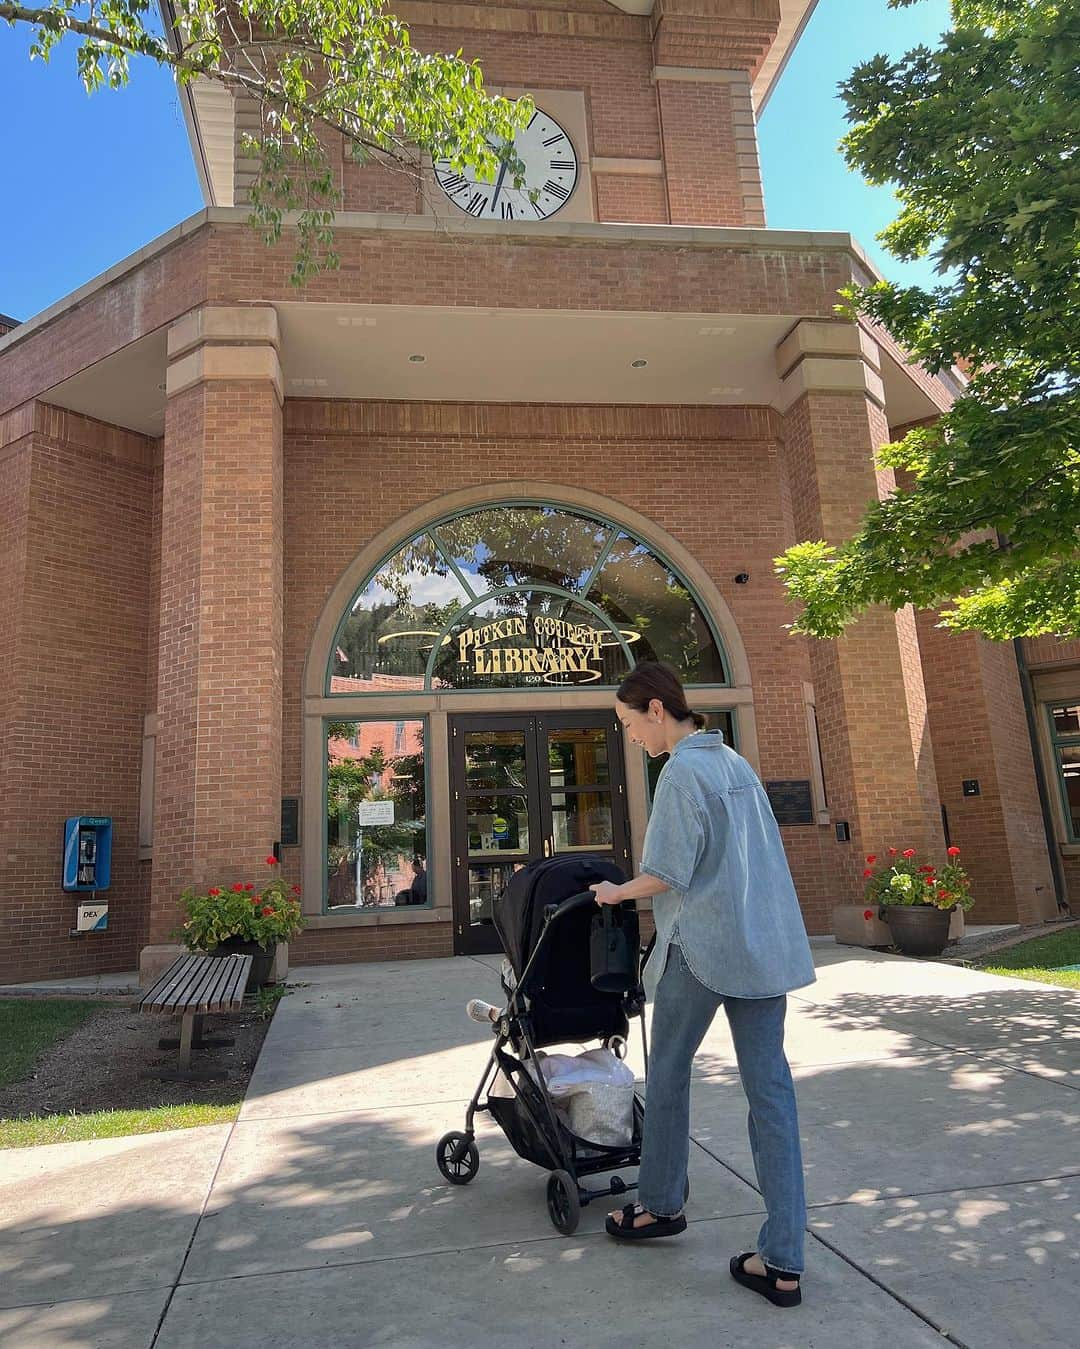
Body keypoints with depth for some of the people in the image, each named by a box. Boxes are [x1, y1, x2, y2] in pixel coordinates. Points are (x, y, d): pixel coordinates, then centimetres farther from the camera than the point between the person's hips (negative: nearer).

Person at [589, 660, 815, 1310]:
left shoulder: (683, 770, -13)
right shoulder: (737, 762, 12)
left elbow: (668, 873, -15)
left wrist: (618, 892, 2)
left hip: (701, 945, -7)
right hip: (767, 945, 8)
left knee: (669, 1071, 14)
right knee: (770, 1086, 6)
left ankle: (661, 1206, 31)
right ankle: (783, 1262, 11)